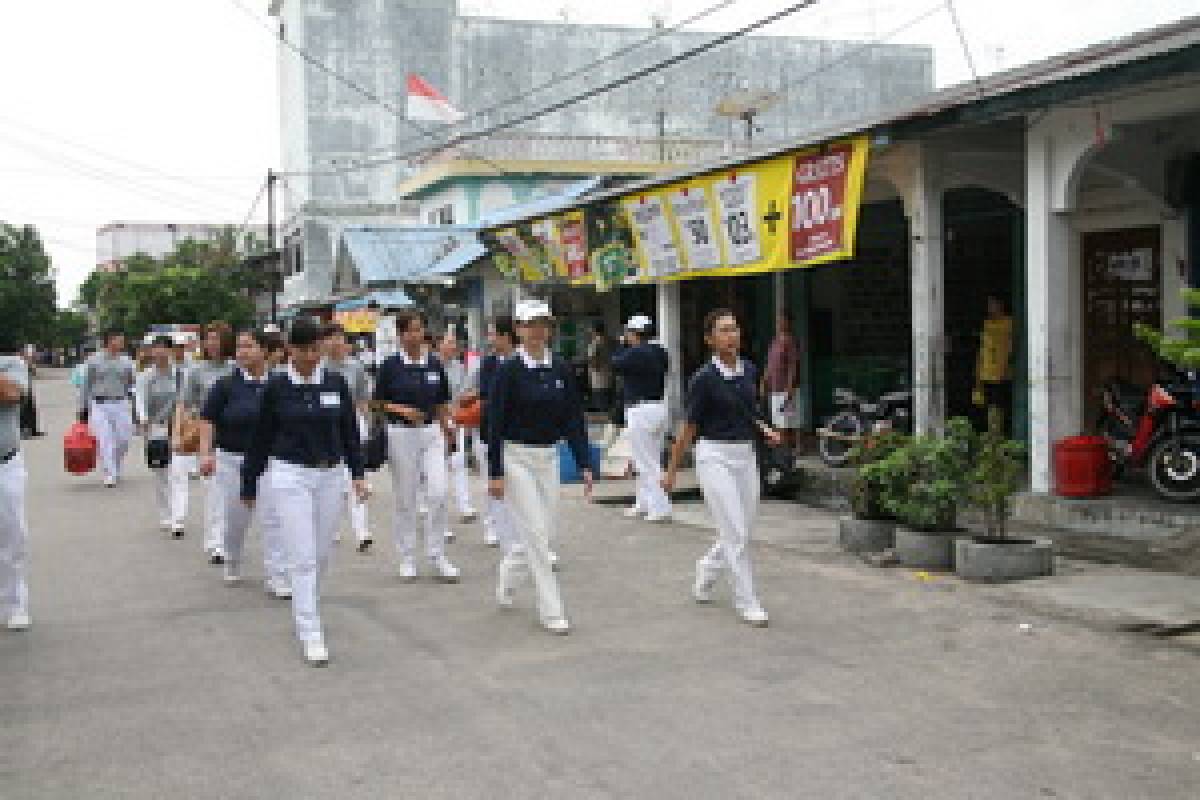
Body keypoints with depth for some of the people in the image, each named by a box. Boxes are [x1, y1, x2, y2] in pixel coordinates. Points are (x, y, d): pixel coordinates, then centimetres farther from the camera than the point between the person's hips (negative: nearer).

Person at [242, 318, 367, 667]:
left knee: (321, 555, 11)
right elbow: (261, 437, 2)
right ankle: (310, 634, -2)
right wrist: (249, 485, 6)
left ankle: (306, 609, 36)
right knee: (303, 557, -7)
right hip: (290, 475, -3)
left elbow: (350, 432, 8)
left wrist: (358, 474, 1)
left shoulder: (336, 383, 2)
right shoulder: (276, 387, -3)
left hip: (331, 475, 3)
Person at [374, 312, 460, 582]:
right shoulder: (391, 366, -4)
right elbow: (378, 402, 0)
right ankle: (407, 558, 18)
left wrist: (445, 434, 10)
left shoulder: (434, 363, 4)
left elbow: (442, 403, 11)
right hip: (401, 435, -2)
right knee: (405, 499, 6)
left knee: (438, 493, -7)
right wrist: (402, 410, -16)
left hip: (432, 433, 2)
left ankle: (437, 555, 5)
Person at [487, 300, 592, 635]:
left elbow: (574, 419, 4)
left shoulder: (561, 370, 3)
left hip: (548, 457, 5)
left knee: (546, 527, 11)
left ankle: (507, 576, 38)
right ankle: (551, 611, 1)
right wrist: (495, 473, -13)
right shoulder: (509, 370, -9)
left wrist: (585, 465, -1)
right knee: (535, 533, -7)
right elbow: (495, 423, -10)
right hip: (516, 457, -5)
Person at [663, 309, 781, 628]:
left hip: (745, 456, 6)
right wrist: (672, 471, 0)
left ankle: (705, 571, 37)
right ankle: (747, 602, 3)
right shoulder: (703, 379, -11)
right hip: (715, 457, -6)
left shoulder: (749, 371, 6)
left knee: (742, 532, 12)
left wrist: (766, 430, 3)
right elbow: (689, 427, -5)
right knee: (736, 533, -8)